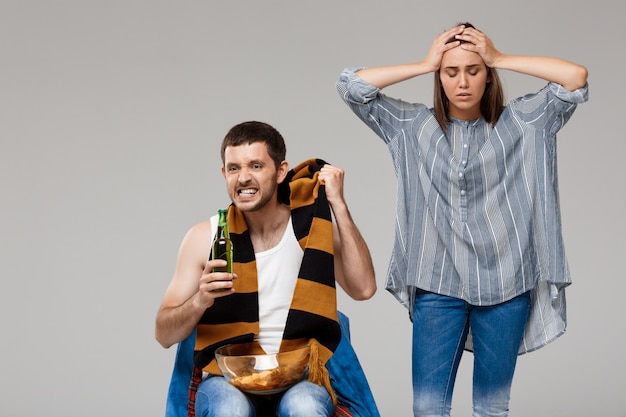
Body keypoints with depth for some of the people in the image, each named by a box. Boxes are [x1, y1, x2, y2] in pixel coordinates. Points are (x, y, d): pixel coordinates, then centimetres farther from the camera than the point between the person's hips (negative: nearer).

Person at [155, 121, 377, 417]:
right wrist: (200, 301, -18)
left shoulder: (312, 226, 3)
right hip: (226, 381, 0)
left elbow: (363, 289, -13)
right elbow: (164, 334, 3)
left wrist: (338, 204, -13)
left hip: (300, 381, 0)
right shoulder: (204, 237, 2)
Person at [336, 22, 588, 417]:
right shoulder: (412, 126, 7)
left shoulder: (521, 122, 5)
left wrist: (499, 58, -3)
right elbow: (352, 85, 1)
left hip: (506, 285, 0)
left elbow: (576, 78, -6)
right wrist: (425, 64, 1)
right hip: (438, 284, 0)